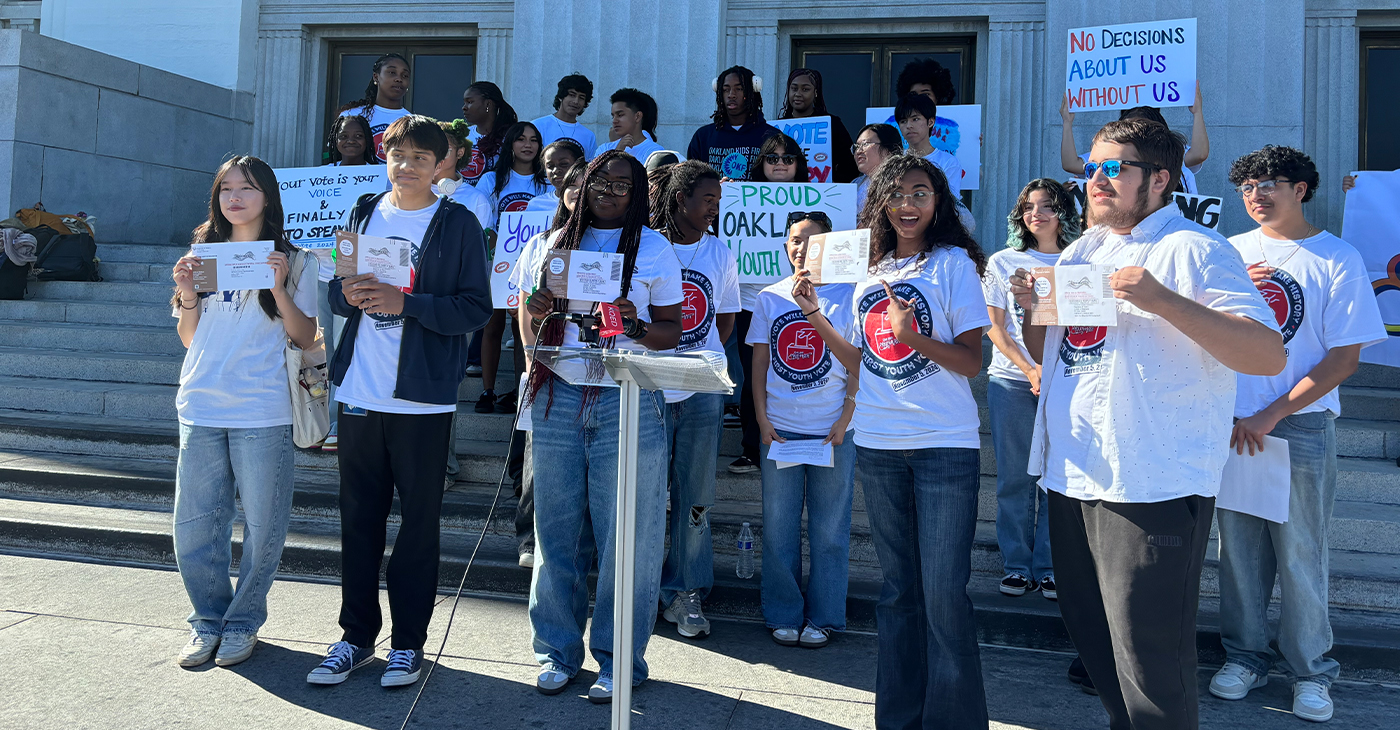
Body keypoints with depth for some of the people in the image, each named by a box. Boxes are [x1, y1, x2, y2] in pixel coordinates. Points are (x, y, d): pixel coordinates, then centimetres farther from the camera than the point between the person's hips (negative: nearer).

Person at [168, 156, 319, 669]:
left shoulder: (293, 260, 3)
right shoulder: (204, 254, 13)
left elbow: (307, 339, 0)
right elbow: (189, 339, 16)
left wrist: (280, 290, -13)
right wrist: (187, 296, -2)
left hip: (263, 414, -3)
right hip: (201, 409, 4)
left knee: (262, 525, 2)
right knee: (194, 524, 7)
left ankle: (243, 621, 19)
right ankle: (208, 620, 23)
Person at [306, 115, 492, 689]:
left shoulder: (458, 224, -1)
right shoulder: (363, 215, 12)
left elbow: (475, 308, -8)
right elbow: (337, 295, 15)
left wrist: (404, 302, -19)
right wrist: (349, 293, -8)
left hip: (423, 397, -4)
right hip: (359, 392, 4)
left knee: (419, 520, 5)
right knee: (358, 517, 10)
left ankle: (408, 642, 16)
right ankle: (357, 636, 23)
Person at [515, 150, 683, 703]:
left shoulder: (654, 249, 7)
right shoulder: (556, 243, 14)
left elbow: (672, 333, 5)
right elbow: (532, 331, 18)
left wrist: (636, 325, -15)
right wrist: (537, 314, -4)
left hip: (628, 403, -2)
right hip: (559, 397, 3)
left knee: (626, 536, 0)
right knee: (556, 531, 5)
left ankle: (618, 660, 12)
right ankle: (558, 650, 20)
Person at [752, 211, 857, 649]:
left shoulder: (848, 296, 0)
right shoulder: (770, 298, 8)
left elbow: (858, 365, 0)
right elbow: (759, 362, 9)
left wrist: (845, 421, -8)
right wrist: (762, 418, -1)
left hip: (832, 431, -2)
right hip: (779, 428, 2)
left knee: (829, 527, 5)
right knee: (778, 526, 7)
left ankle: (823, 617, 19)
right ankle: (783, 615, 21)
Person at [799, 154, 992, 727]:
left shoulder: (953, 263, -2)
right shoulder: (870, 269, 13)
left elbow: (972, 362, -7)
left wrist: (912, 334, -22)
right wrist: (814, 315, 5)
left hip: (944, 445, -5)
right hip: (878, 446, 5)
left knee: (943, 592, -5)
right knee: (897, 589, 13)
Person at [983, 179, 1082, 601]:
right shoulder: (1002, 262, 9)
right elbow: (995, 328, 5)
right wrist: (1031, 370, -9)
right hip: (1011, 381, 1)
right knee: (1014, 478, 3)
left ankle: (1049, 568, 11)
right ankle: (1016, 566, 14)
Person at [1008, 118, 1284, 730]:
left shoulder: (1194, 250, -7)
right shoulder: (1081, 250, 15)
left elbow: (1269, 356, -17)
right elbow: (1047, 353, 23)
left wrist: (1162, 300, -27)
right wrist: (1031, 308, 2)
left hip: (1151, 486, -8)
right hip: (1071, 474, 8)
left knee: (1150, 658, -1)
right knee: (1089, 634, 19)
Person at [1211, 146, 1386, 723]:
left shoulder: (1338, 259, -1)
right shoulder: (1230, 253, 9)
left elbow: (1345, 357, -6)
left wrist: (1271, 415, -13)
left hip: (1301, 426, -3)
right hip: (1230, 424, 3)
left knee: (1300, 552, 3)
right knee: (1238, 545, 9)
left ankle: (1309, 670, 19)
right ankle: (1245, 656, 24)